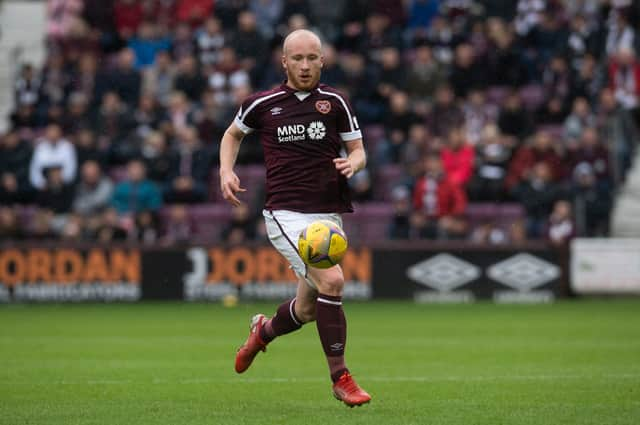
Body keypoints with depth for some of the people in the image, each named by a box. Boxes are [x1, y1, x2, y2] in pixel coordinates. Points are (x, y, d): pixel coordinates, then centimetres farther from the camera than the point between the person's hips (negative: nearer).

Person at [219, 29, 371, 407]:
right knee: (332, 280, -25)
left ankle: (264, 330, 45)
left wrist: (353, 163, -14)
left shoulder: (335, 102, 5)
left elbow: (359, 151, 9)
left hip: (328, 214, 3)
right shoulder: (262, 104, 3)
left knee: (307, 311, 9)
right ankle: (340, 377, -14)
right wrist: (227, 171, 5)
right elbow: (233, 134, 21)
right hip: (286, 214, -3)